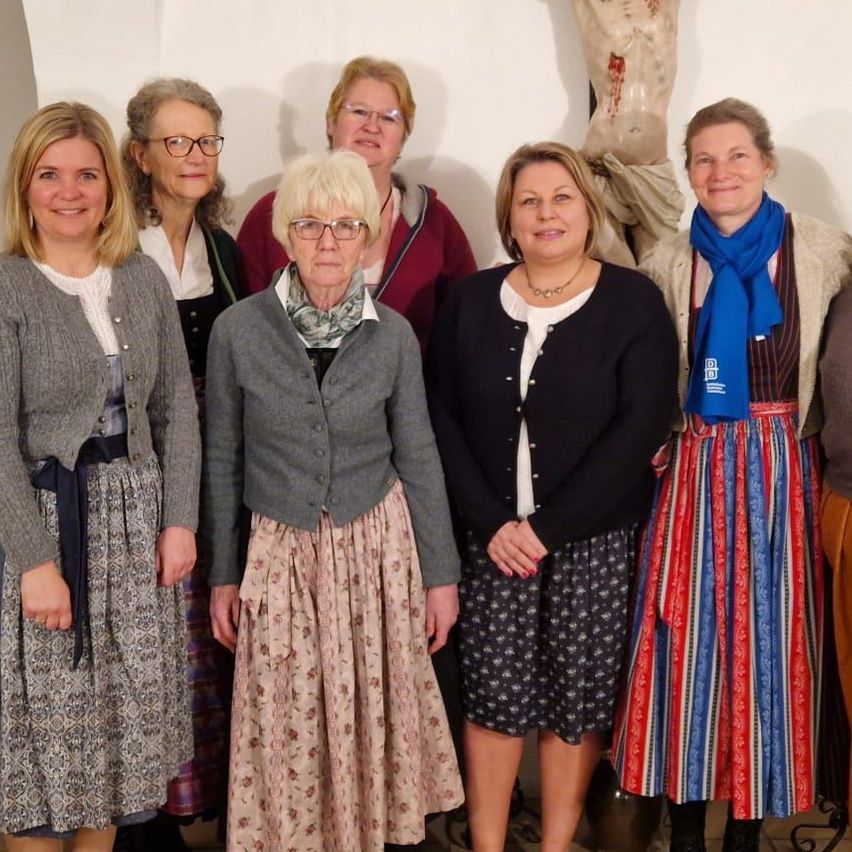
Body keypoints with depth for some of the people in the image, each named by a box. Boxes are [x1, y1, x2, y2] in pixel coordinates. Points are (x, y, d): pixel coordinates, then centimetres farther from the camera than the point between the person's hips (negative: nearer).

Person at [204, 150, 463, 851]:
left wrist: (441, 574, 3)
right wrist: (222, 573, 4)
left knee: (373, 714, 7)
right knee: (287, 726, 5)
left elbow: (418, 458, 3)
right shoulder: (238, 329, -6)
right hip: (280, 552, 0)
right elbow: (223, 459, 2)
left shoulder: (393, 334, -3)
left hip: (378, 546, 1)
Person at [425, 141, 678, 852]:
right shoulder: (470, 301, 6)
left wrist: (549, 527, -13)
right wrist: (491, 523, -9)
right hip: (494, 535, 2)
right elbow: (442, 417, 3)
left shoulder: (634, 302, -3)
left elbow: (641, 426, -10)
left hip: (596, 536, -2)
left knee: (580, 688, 4)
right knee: (493, 688, 3)